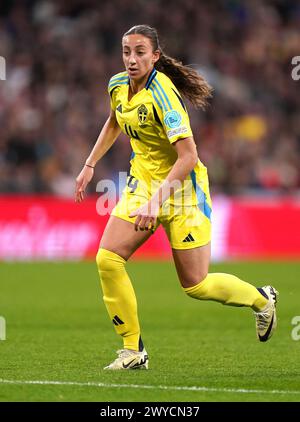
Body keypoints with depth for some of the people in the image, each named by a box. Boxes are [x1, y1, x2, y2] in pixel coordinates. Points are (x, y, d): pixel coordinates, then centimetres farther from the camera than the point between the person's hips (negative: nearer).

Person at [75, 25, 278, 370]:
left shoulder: (162, 94, -26)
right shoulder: (117, 85, -3)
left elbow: (188, 156, -30)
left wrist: (157, 200, -35)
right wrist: (89, 166, 18)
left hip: (181, 187, -6)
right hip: (142, 182, 7)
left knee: (195, 285, 0)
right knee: (107, 259, -13)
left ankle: (261, 299, 30)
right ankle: (134, 350, -3)